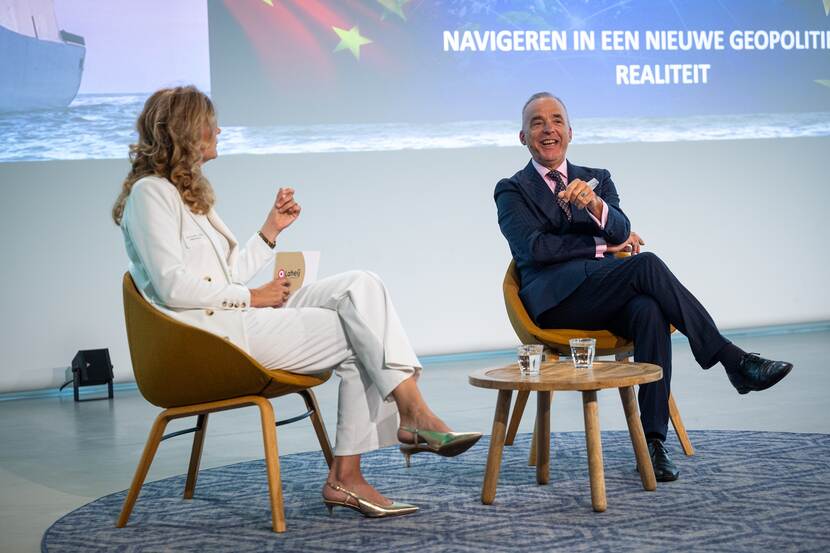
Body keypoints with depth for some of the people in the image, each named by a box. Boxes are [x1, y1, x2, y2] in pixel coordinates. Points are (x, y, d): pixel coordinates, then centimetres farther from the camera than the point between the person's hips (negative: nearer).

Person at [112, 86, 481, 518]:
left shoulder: (191, 193, 26)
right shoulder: (149, 193, -5)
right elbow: (172, 287, -16)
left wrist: (271, 230, 11)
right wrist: (250, 298, -11)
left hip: (239, 318, 9)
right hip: (206, 331, -9)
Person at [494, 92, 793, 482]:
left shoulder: (597, 179, 23)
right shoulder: (512, 191, 14)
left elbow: (621, 230, 2)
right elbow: (536, 247, -5)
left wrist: (594, 203, -19)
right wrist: (602, 247, -3)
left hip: (607, 301, 4)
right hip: (555, 299, -3)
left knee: (649, 311, -34)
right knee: (646, 264, -30)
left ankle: (653, 439, -36)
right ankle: (732, 360, -30)